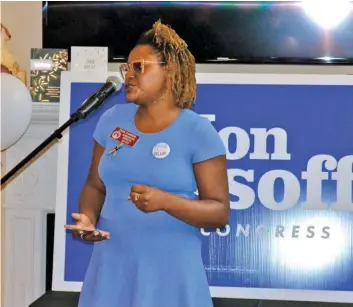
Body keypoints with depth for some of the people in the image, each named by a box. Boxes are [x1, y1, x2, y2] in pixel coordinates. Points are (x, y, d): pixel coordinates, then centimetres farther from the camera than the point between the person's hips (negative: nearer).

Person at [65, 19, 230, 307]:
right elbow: (96, 185, 13)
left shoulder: (199, 132, -8)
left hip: (171, 269, -4)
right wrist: (88, 218, -8)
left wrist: (165, 201, -24)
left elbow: (220, 212, -10)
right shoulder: (112, 120, 6)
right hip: (112, 265, 4)